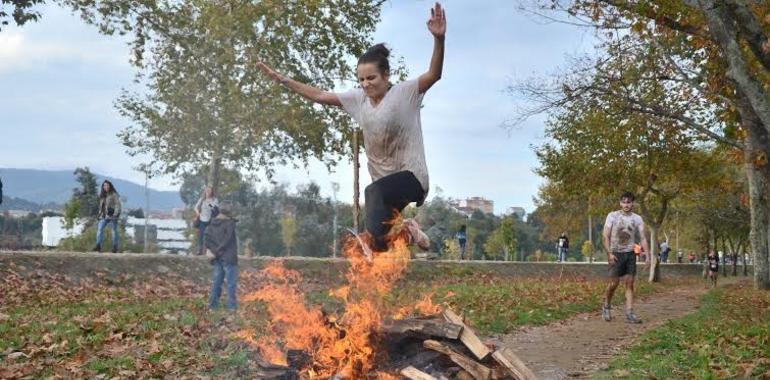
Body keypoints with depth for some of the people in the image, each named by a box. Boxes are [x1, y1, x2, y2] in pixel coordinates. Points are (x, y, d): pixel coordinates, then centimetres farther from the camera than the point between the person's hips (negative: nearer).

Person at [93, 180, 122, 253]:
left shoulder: (114, 195, -4)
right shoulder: (102, 195, 18)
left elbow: (117, 205, -9)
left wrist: (116, 214, -19)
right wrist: (100, 214, 14)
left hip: (112, 216, -6)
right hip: (104, 216, 6)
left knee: (114, 231, -1)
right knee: (99, 228, -10)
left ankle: (115, 247, 4)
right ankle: (98, 245, -15)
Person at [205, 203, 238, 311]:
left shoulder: (211, 224, 8)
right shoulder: (230, 223, -12)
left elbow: (208, 239, 5)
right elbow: (227, 240, -16)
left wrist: (213, 250, 2)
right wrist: (217, 251, -9)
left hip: (217, 258, 6)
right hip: (228, 257, -6)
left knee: (217, 281, 14)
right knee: (231, 282, 0)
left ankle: (213, 303, 15)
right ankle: (231, 305, 1)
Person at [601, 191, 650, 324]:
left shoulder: (637, 219, 6)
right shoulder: (612, 216, -3)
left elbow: (643, 238, 4)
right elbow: (605, 236, -6)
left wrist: (647, 255, -8)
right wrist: (609, 253, -15)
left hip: (630, 254, 3)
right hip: (616, 253, -3)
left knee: (630, 283, 0)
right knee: (614, 283, -6)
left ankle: (629, 313, 0)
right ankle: (606, 306, 18)